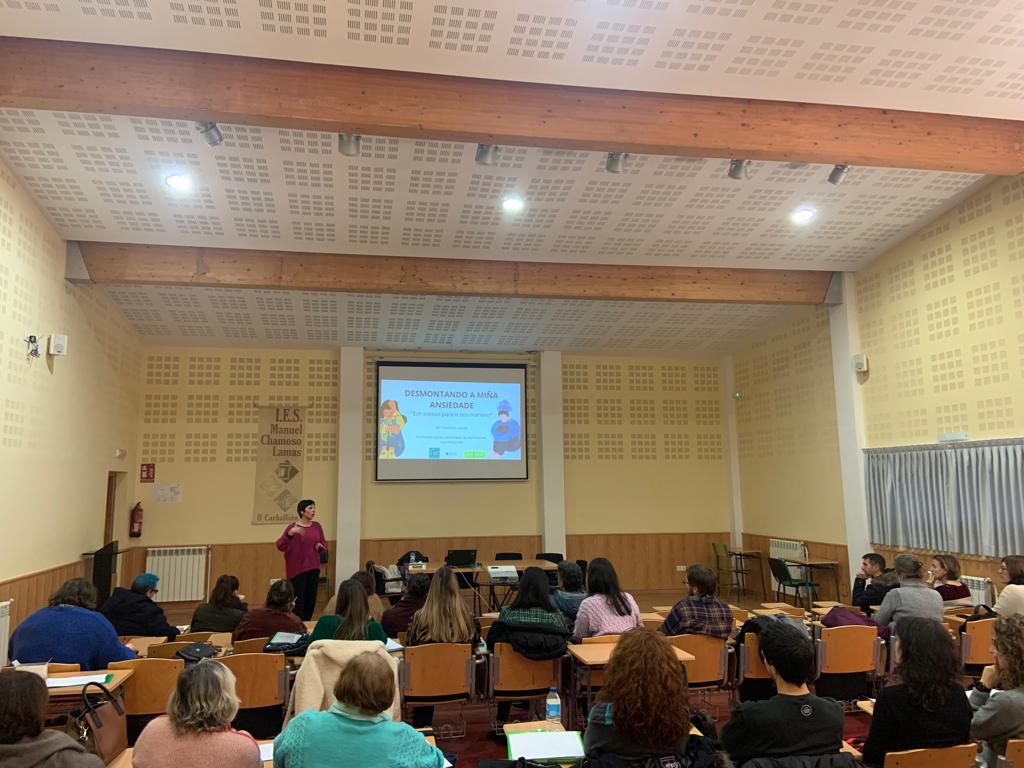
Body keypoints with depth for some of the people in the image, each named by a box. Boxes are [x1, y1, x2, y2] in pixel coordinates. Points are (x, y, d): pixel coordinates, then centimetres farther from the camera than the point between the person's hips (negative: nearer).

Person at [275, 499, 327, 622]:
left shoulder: (317, 526, 7)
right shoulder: (293, 527, -9)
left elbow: (325, 544, 17)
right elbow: (280, 546, -18)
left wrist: (321, 546, -6)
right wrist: (289, 534, -33)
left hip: (313, 568, 5)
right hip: (297, 569, -5)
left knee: (311, 599, 8)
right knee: (298, 600, -3)